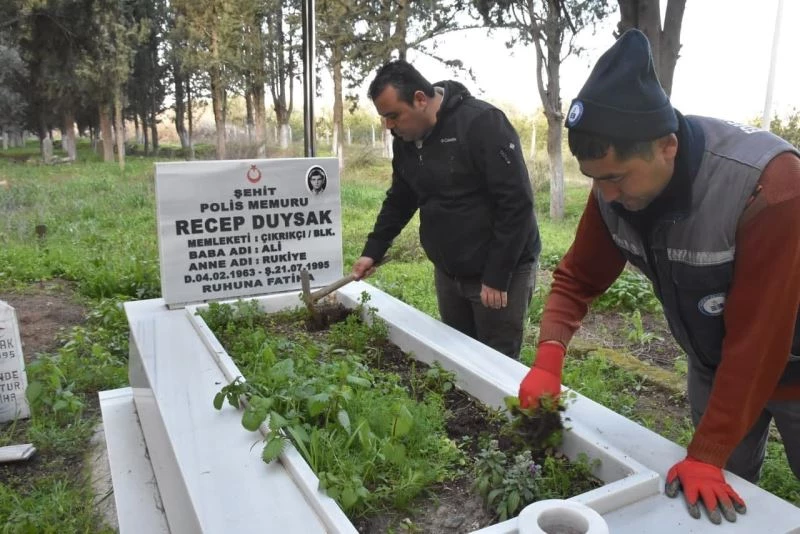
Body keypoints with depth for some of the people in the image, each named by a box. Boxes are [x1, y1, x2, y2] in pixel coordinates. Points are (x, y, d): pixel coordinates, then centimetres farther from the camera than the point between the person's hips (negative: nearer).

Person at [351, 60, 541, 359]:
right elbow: (399, 200, 16)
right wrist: (373, 251, 8)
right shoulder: (406, 139, 3)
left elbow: (516, 203, -22)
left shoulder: (481, 123, -21)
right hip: (447, 271, 7)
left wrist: (497, 276, -21)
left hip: (500, 270, -7)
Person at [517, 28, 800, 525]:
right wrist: (549, 355, -26)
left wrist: (705, 454, -26)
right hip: (714, 366, 4)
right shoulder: (616, 185, -18)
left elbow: (759, 334, -31)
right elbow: (579, 276, -9)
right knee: (721, 491, 17)